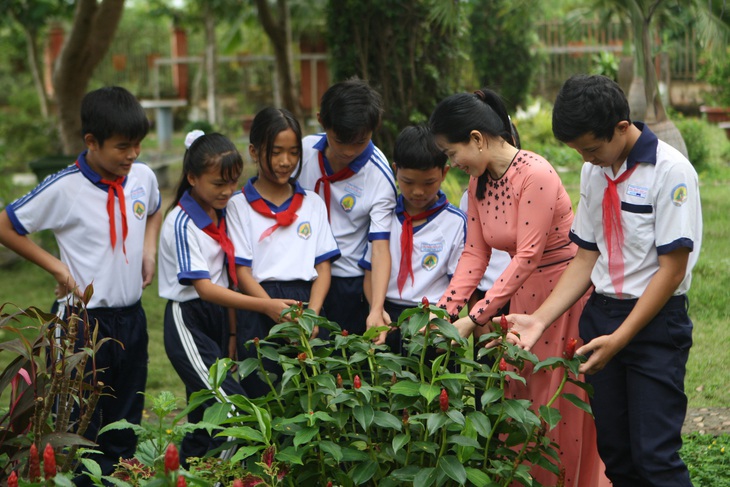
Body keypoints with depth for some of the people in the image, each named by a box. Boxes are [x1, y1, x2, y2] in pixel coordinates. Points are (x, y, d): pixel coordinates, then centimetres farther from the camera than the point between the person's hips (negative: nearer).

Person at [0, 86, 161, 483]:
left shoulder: (143, 177, 0)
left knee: (126, 425, 16)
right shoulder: (63, 188, -16)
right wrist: (56, 267, -11)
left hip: (131, 316, 5)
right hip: (85, 319, -5)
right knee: (83, 425, 2)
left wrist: (149, 249, 6)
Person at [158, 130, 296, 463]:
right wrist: (265, 306, -28)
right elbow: (203, 288, -23)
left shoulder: (220, 214, 7)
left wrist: (232, 330, 9)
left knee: (206, 416, 12)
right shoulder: (182, 223, -17)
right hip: (188, 321, -8)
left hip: (219, 319, 8)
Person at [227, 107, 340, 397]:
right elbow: (242, 272, -3)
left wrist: (312, 314, -9)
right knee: (261, 399, -2)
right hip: (259, 309, -2)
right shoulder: (239, 205, 4)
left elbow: (323, 267, 8)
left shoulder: (313, 203, 13)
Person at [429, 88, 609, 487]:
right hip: (522, 293, 8)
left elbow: (527, 256, -25)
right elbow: (475, 252, 1)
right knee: (516, 397, 11)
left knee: (559, 405, -1)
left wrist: (475, 319, -25)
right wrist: (444, 312, -10)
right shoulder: (479, 181, 2)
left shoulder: (535, 175, -23)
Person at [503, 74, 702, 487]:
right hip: (601, 316, 6)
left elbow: (672, 269, -14)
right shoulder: (594, 173, 7)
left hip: (655, 322, -6)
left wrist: (619, 339, -16)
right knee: (614, 452, 9)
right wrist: (540, 320, 1)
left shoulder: (671, 171, -14)